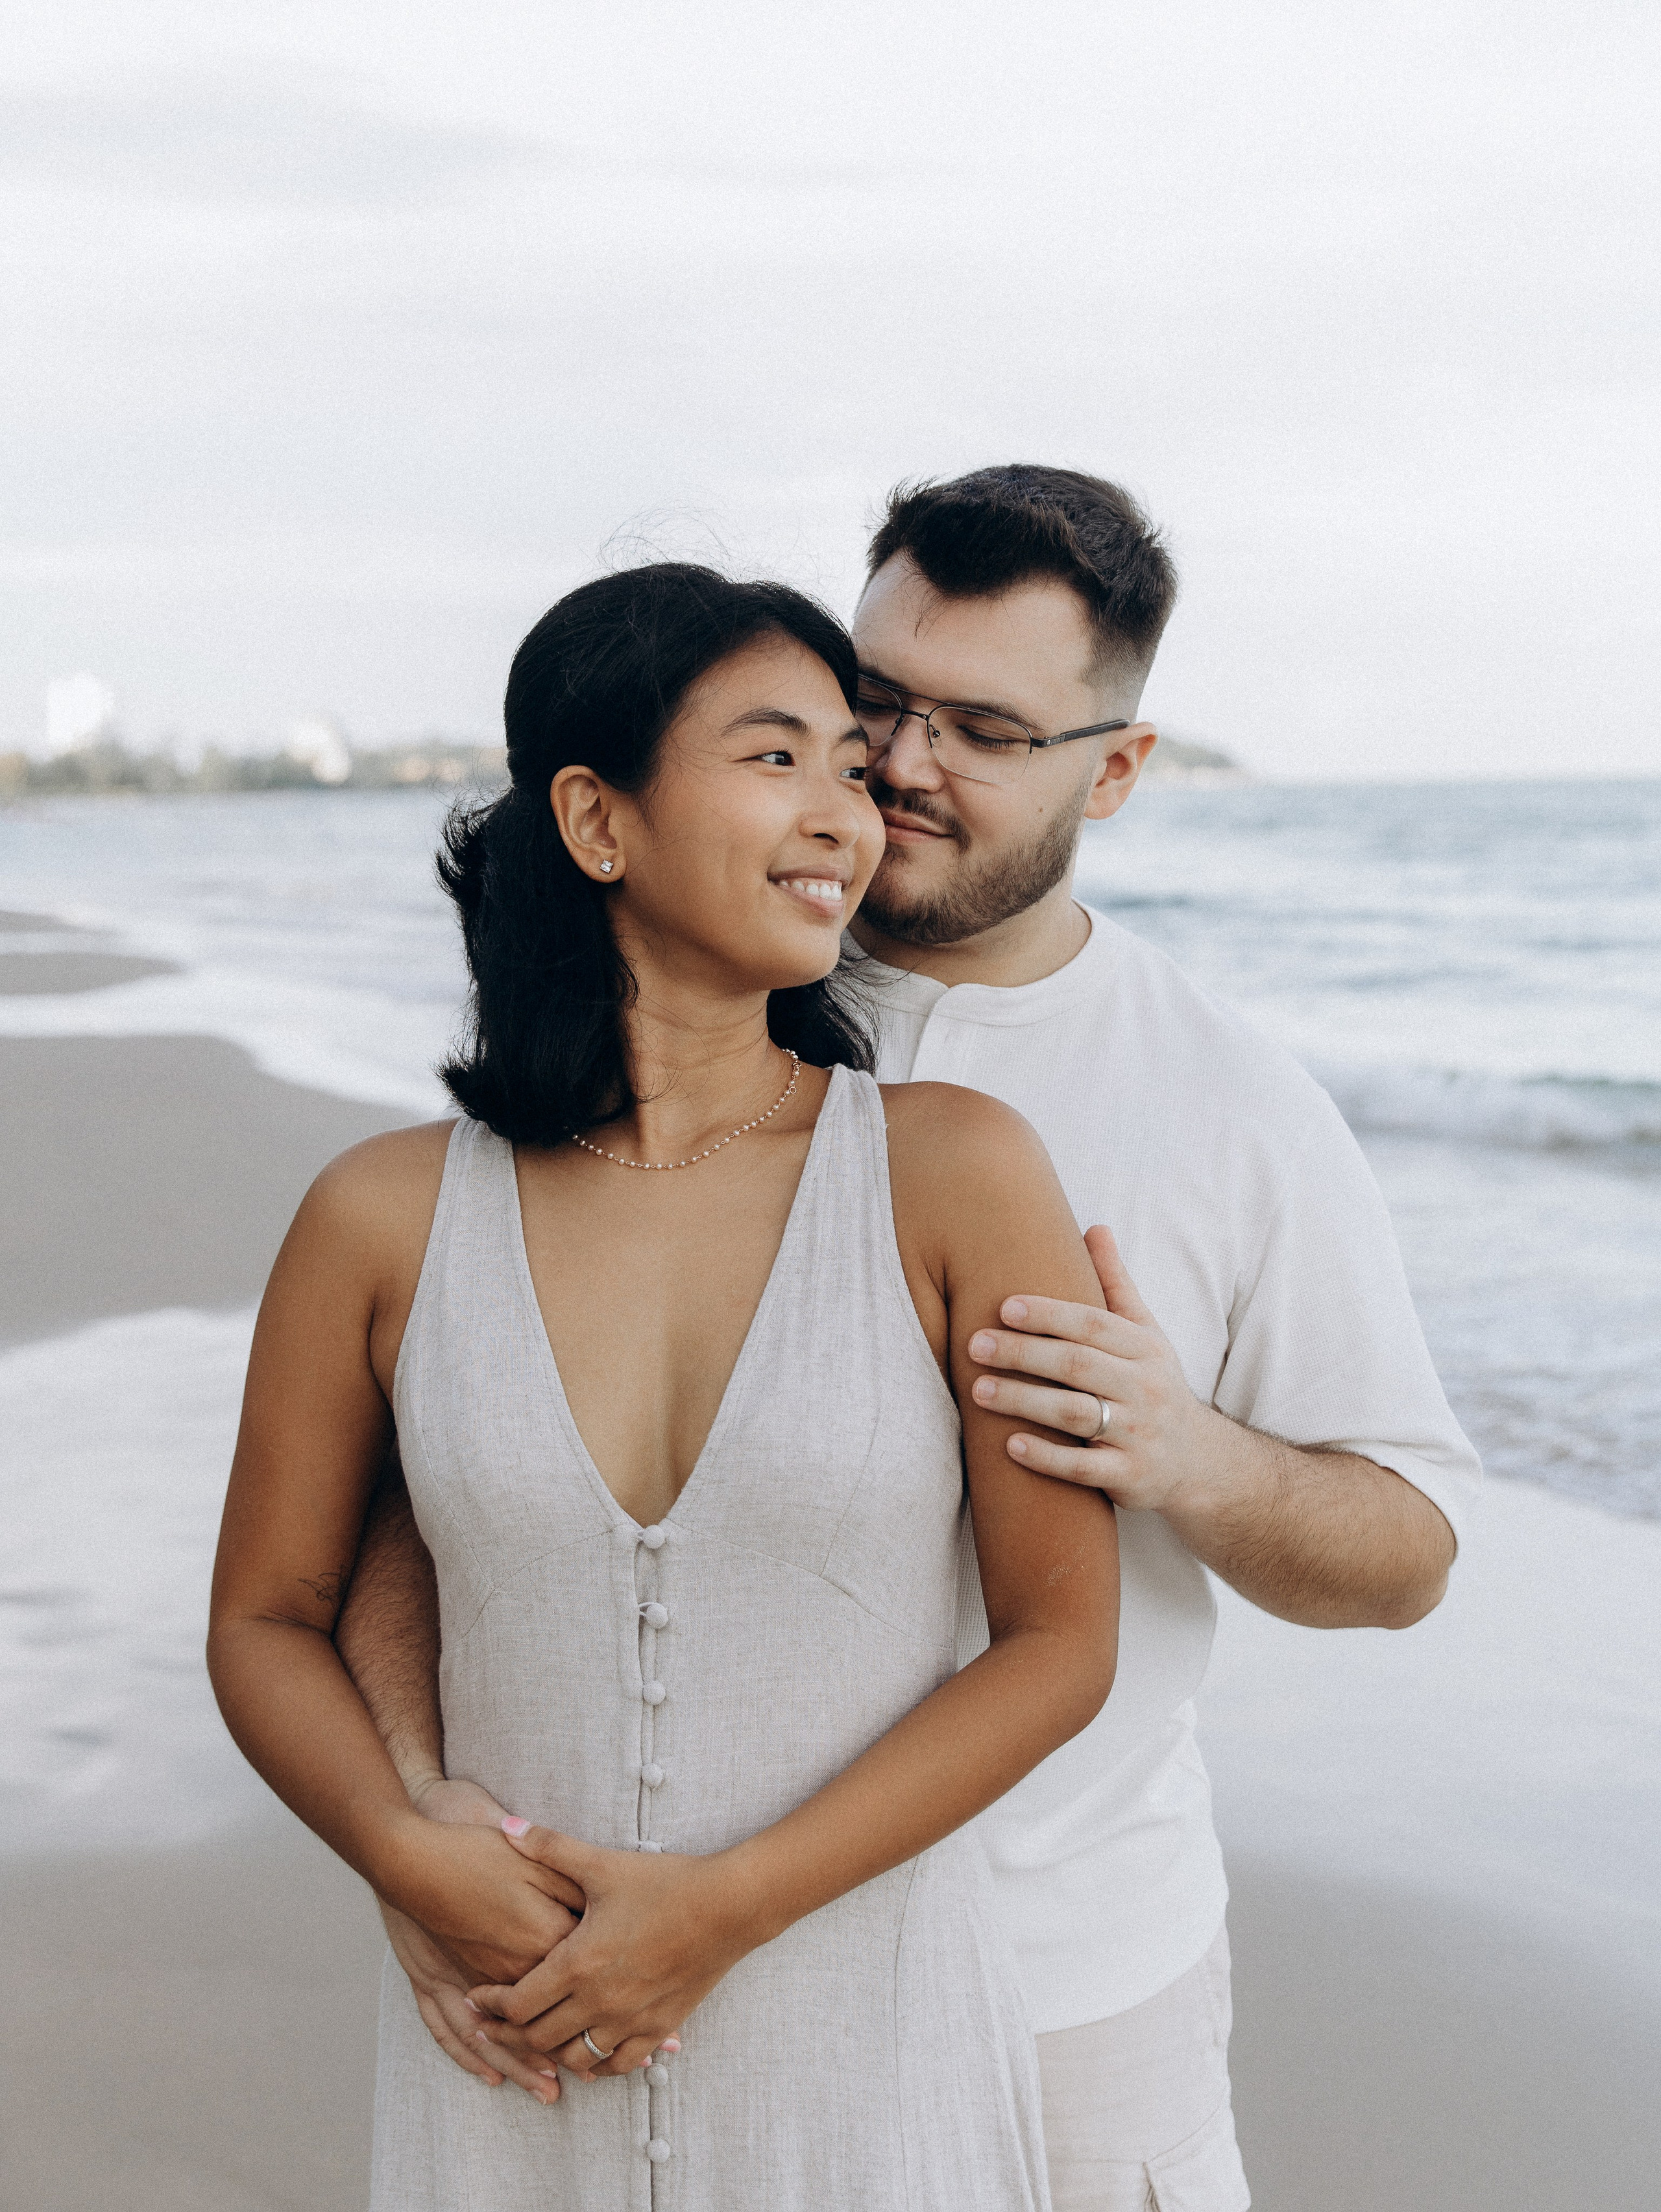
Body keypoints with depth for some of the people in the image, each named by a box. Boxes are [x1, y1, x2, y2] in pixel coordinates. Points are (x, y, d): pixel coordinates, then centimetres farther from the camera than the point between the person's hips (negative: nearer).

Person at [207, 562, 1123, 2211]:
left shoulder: (958, 1176, -9)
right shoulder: (383, 1221, -5)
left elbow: (1062, 1639, -7)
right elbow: (266, 1620, 5)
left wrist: (724, 1905, -13)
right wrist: (414, 1859, -12)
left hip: (870, 2060, -1)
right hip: (511, 2066, 1)